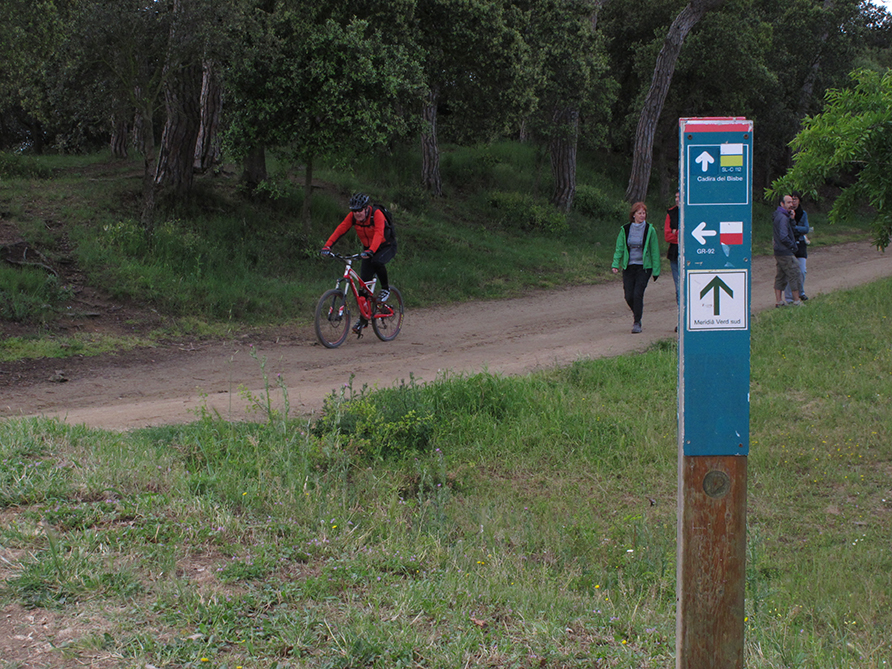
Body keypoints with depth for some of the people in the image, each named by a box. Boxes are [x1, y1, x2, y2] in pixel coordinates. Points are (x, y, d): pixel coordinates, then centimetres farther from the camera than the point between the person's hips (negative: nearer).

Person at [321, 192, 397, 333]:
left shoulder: (376, 214, -28)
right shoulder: (352, 216, -13)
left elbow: (378, 234, -41)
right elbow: (340, 230, -20)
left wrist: (370, 251, -56)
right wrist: (327, 246, -34)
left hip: (387, 246, -5)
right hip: (368, 249, 5)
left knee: (377, 261, -37)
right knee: (364, 282, -5)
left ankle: (385, 288, -10)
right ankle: (363, 319, 4)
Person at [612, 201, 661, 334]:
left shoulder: (650, 230, -2)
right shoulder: (625, 230, 3)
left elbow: (655, 251, 2)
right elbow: (619, 248, 7)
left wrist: (656, 270, 0)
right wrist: (615, 264, -4)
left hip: (644, 267, -2)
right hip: (628, 267, 2)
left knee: (638, 294, -13)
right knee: (629, 296, 0)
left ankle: (637, 323, -3)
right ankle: (637, 313, 31)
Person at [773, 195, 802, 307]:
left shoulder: (777, 215, 14)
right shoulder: (783, 218, -18)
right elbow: (784, 237, -24)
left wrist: (791, 219, 5)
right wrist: (792, 246, -10)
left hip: (779, 251, 10)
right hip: (786, 252, -10)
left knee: (780, 277, 12)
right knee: (795, 275, -3)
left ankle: (778, 301, 13)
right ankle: (796, 301, 1)